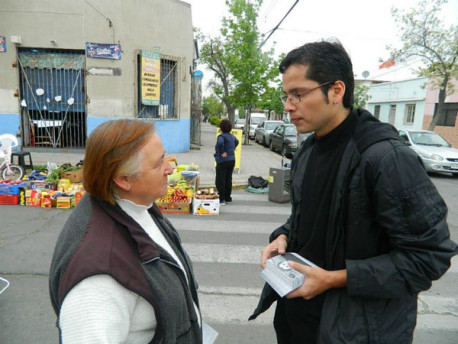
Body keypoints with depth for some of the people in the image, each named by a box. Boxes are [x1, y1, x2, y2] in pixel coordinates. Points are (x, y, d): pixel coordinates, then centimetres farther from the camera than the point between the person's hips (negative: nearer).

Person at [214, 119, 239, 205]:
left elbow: (220, 143, -36)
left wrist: (222, 152, -23)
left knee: (220, 181, 0)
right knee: (228, 179, 15)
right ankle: (228, 198, 23)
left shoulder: (221, 136, -15)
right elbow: (236, 142, 32)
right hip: (232, 160, 8)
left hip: (223, 161, -8)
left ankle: (221, 199, 2)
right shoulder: (232, 136, 11)